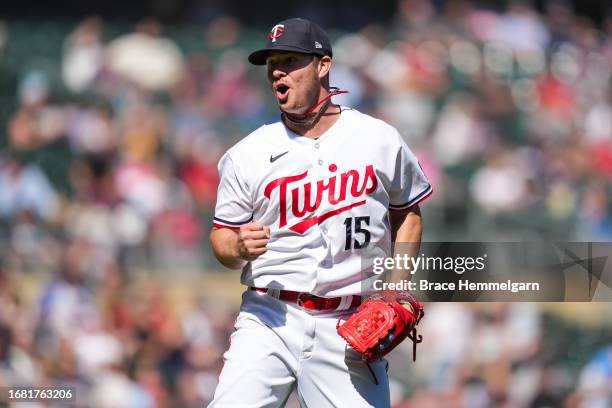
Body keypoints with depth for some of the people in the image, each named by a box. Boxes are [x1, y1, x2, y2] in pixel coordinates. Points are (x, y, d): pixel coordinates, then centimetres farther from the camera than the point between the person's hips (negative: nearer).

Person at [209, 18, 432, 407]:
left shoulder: (381, 141, 5)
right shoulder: (246, 155, 3)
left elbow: (408, 213, 16)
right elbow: (222, 236, 9)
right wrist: (240, 248, -15)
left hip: (349, 330, 0)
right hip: (271, 319, 0)